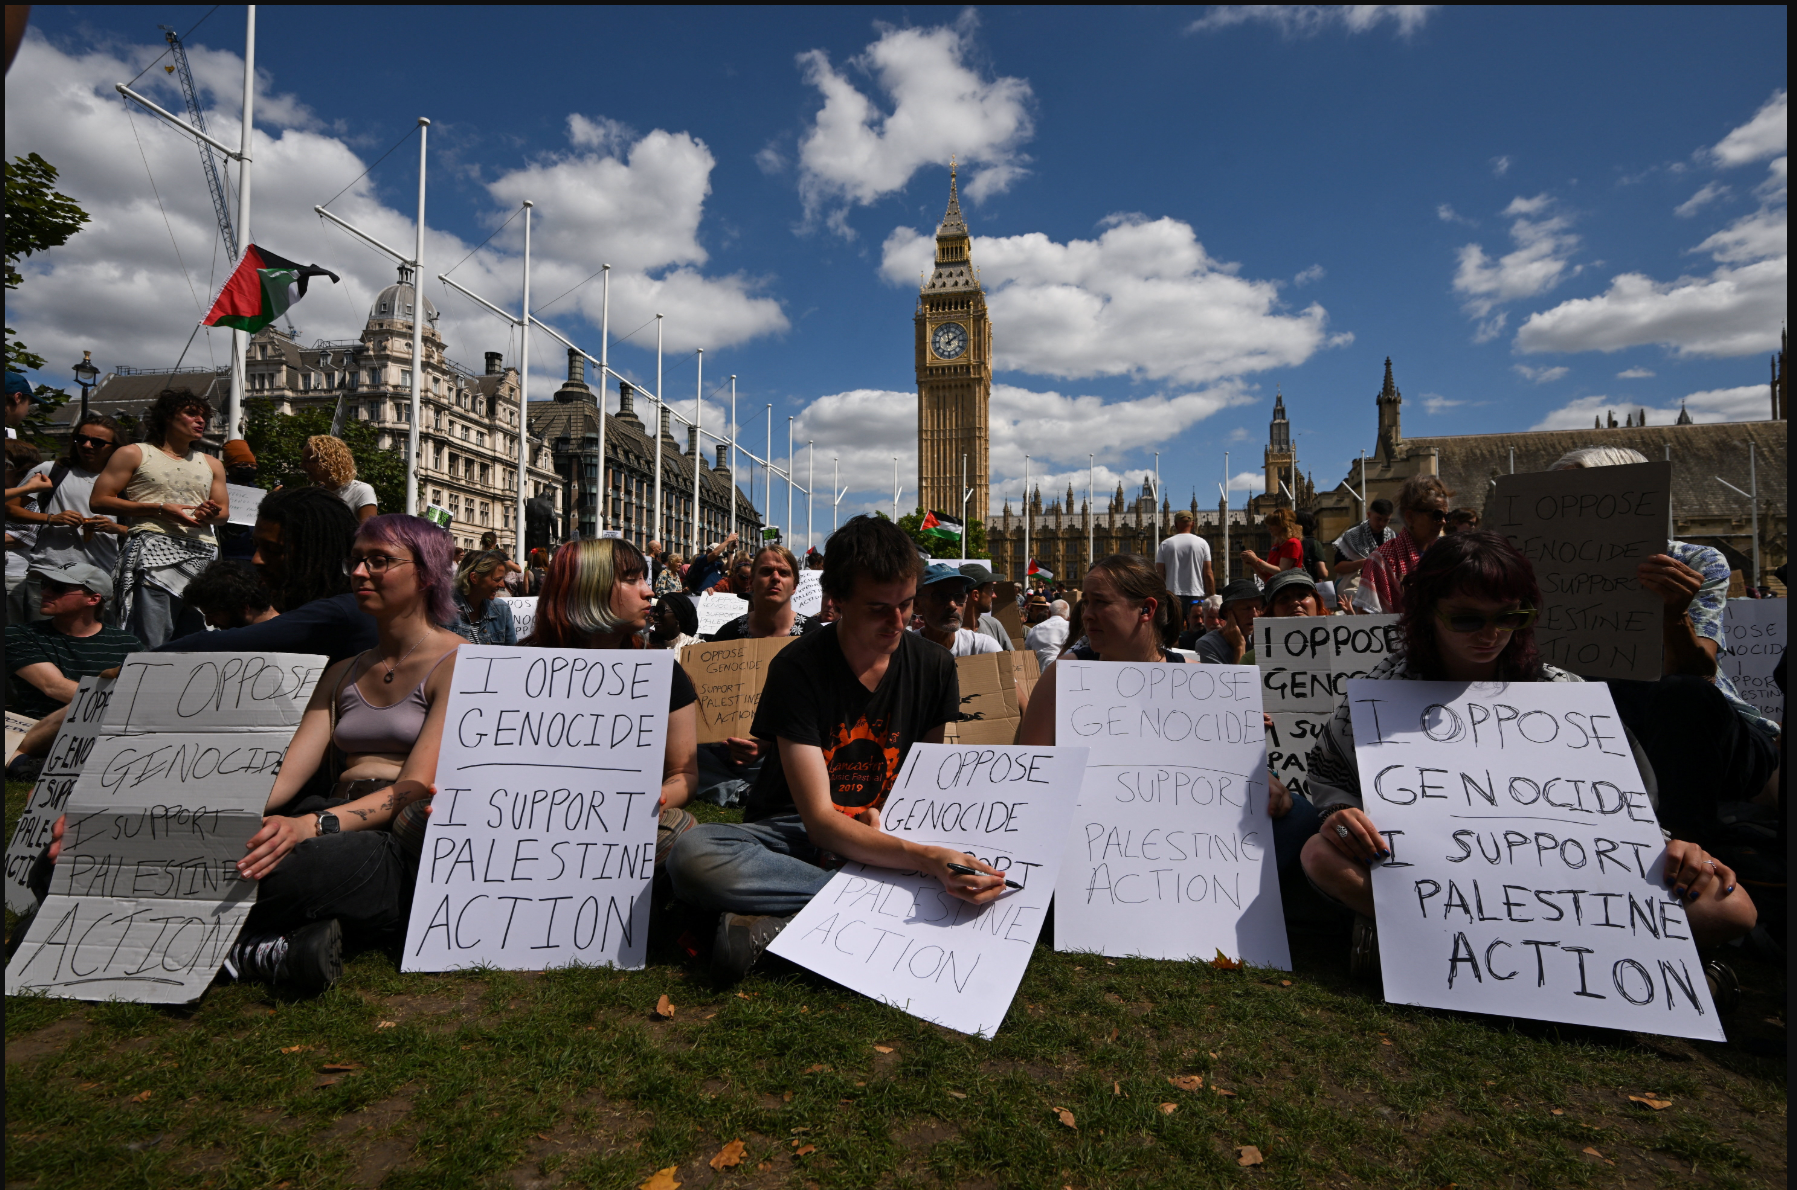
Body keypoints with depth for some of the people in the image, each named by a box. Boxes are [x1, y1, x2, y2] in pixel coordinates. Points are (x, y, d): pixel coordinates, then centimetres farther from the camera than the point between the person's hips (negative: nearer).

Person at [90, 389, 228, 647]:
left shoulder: (211, 464, 23)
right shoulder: (134, 454, 10)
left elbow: (224, 510, 23)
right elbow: (99, 500, 4)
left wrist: (211, 515, -2)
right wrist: (159, 508, -7)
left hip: (203, 556, 4)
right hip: (154, 551, -4)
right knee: (150, 646, -12)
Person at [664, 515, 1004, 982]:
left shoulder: (934, 667, -1)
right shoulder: (798, 667, -14)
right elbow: (819, 819, -21)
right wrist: (926, 859, -37)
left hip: (888, 835, 3)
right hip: (795, 834, -3)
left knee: (999, 868, -26)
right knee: (692, 854, -34)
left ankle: (779, 924, -28)